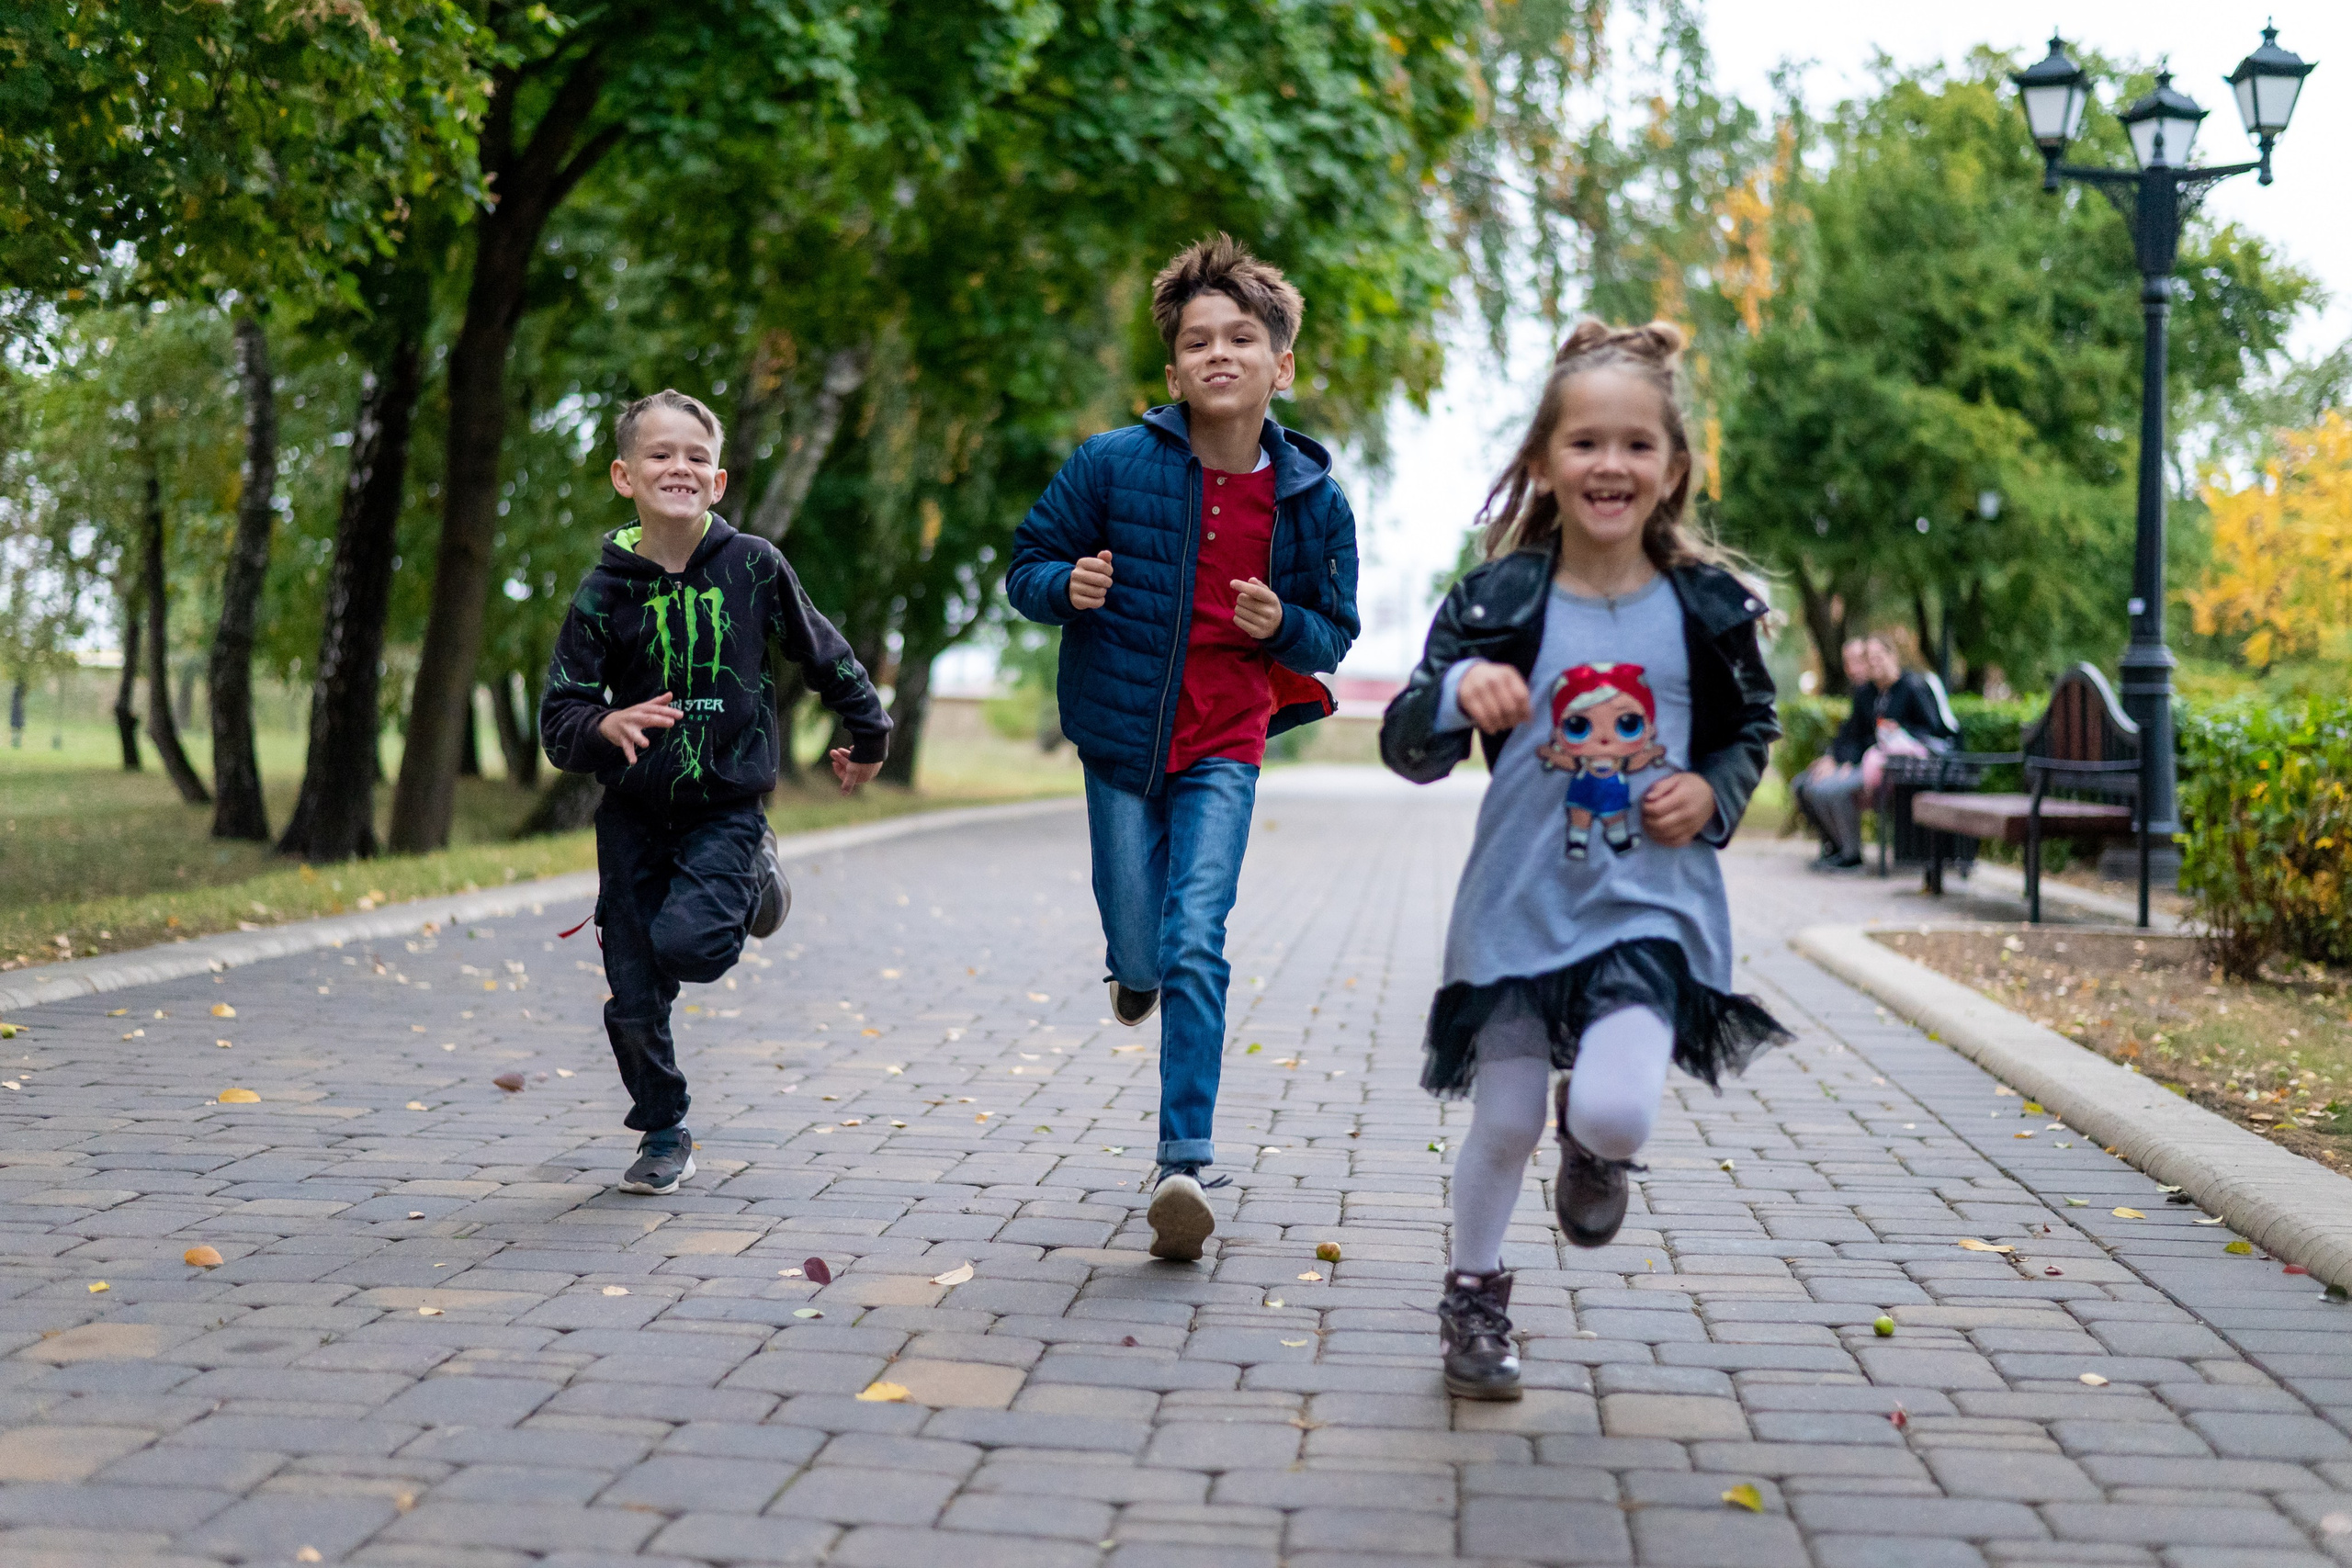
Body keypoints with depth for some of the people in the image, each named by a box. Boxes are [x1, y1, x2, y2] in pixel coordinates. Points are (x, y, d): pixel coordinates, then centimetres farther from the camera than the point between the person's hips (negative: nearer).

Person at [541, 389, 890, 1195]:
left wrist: (867, 735, 21)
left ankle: (753, 881, 10)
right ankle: (664, 1137, 26)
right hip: (632, 814, 2)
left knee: (687, 943, -25)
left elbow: (823, 653, 10)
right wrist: (607, 726, -28)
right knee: (633, 999, 3)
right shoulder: (604, 591, -6)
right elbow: (557, 719, -6)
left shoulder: (753, 566, -6)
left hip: (726, 807, -1)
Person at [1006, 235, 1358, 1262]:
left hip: (1223, 751, 0)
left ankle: (1184, 1164, -10)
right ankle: (1138, 968, 47)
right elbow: (1027, 567, 1)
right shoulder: (1113, 465, -9)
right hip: (1119, 740, 1)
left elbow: (1333, 636, 6)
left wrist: (1284, 627, -16)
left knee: (1194, 949, -15)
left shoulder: (1311, 499, -4)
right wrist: (1066, 586, -22)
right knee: (1140, 957, 7)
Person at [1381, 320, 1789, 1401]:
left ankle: (1594, 1136, 20)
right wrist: (1458, 690, -25)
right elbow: (1407, 751, -4)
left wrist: (1714, 792, -6)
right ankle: (1474, 1294, 32)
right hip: (1520, 902, 0)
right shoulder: (1495, 601, -4)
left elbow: (1753, 728, 15)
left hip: (1654, 903, 0)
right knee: (1505, 1120, 7)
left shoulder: (1709, 607, 0)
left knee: (1615, 1112, -18)